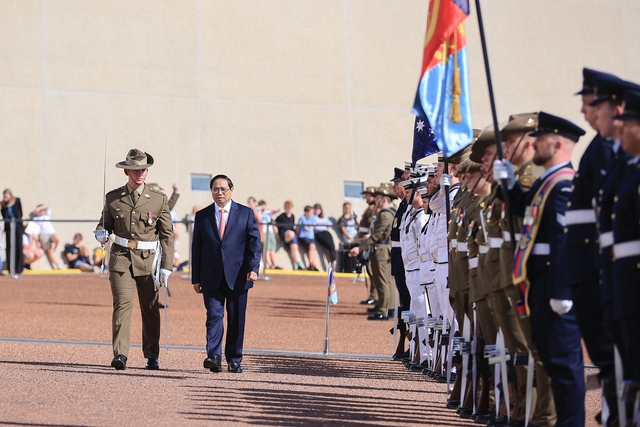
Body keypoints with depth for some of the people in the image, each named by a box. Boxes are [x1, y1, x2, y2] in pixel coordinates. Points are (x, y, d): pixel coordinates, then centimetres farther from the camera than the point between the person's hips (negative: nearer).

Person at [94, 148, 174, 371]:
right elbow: (105, 223, 17)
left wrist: (166, 266, -3)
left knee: (150, 308, 7)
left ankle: (152, 357, 19)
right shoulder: (113, 198, 6)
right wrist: (101, 233, -8)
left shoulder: (159, 199, 3)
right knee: (122, 303, -14)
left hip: (148, 260, 0)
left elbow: (167, 235, 3)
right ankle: (120, 355, -18)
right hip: (121, 258, 0)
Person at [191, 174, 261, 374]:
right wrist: (196, 278, 5)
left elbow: (254, 243, 1)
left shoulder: (246, 213, 6)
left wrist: (253, 268, -13)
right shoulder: (202, 216, 9)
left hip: (237, 276, 0)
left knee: (236, 320, 4)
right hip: (211, 277, 0)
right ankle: (214, 357, -17)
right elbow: (196, 248, 10)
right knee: (214, 315, -11)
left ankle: (234, 360, 12)